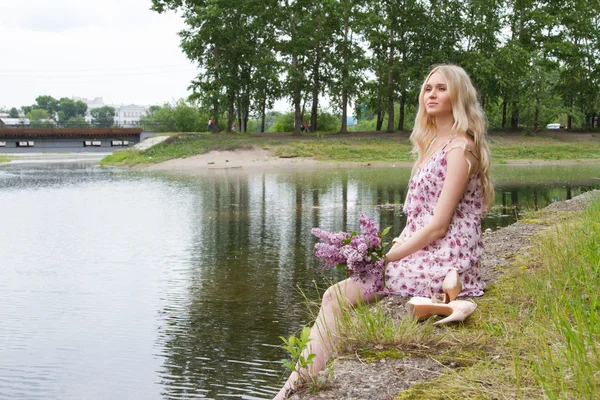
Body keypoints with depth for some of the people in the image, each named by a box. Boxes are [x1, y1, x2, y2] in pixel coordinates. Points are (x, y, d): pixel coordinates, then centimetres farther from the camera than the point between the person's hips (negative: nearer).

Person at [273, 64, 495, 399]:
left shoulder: (459, 148, -10)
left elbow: (438, 225, -15)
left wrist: (386, 257, -12)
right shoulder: (432, 144, 19)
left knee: (339, 296, -17)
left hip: (445, 260, -9)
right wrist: (389, 249, 3)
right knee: (336, 296, -6)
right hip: (423, 254, 9)